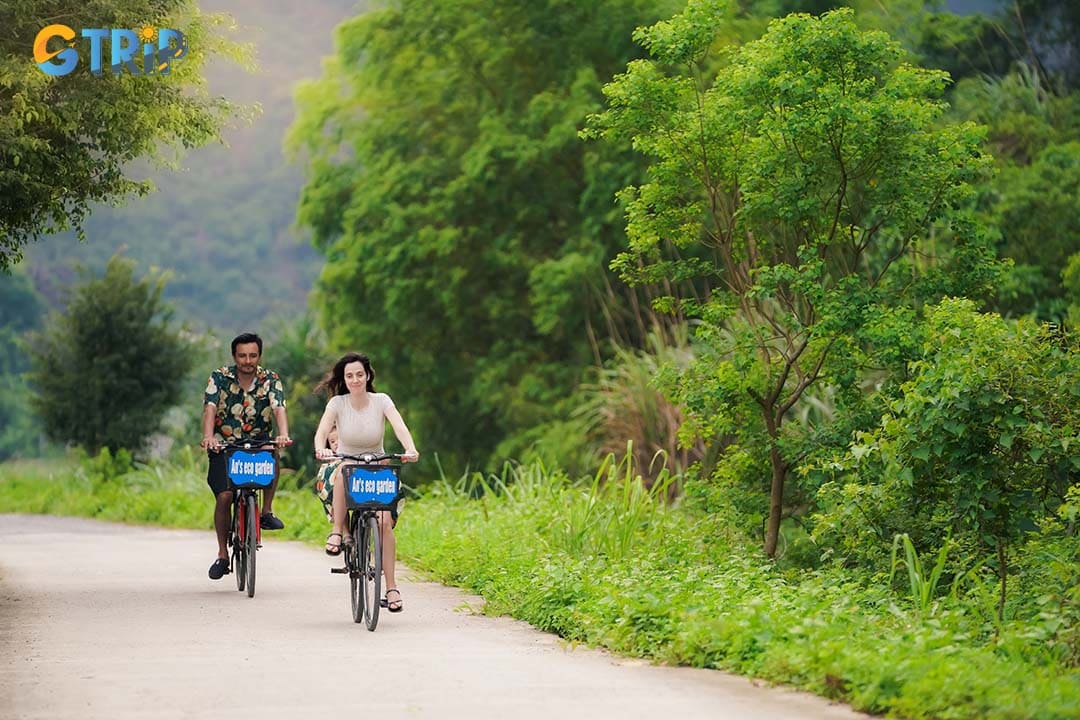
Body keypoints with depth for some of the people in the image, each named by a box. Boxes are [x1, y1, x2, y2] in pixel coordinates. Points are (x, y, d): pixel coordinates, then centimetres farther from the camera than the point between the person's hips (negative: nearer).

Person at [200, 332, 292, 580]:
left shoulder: (270, 380, -5)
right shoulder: (220, 378, -7)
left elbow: (279, 409, -21)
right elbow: (210, 408, -21)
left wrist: (283, 435, -41)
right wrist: (208, 437, -40)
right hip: (224, 447, 0)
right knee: (224, 496, -14)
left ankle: (266, 512, -13)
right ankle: (222, 554, 2)